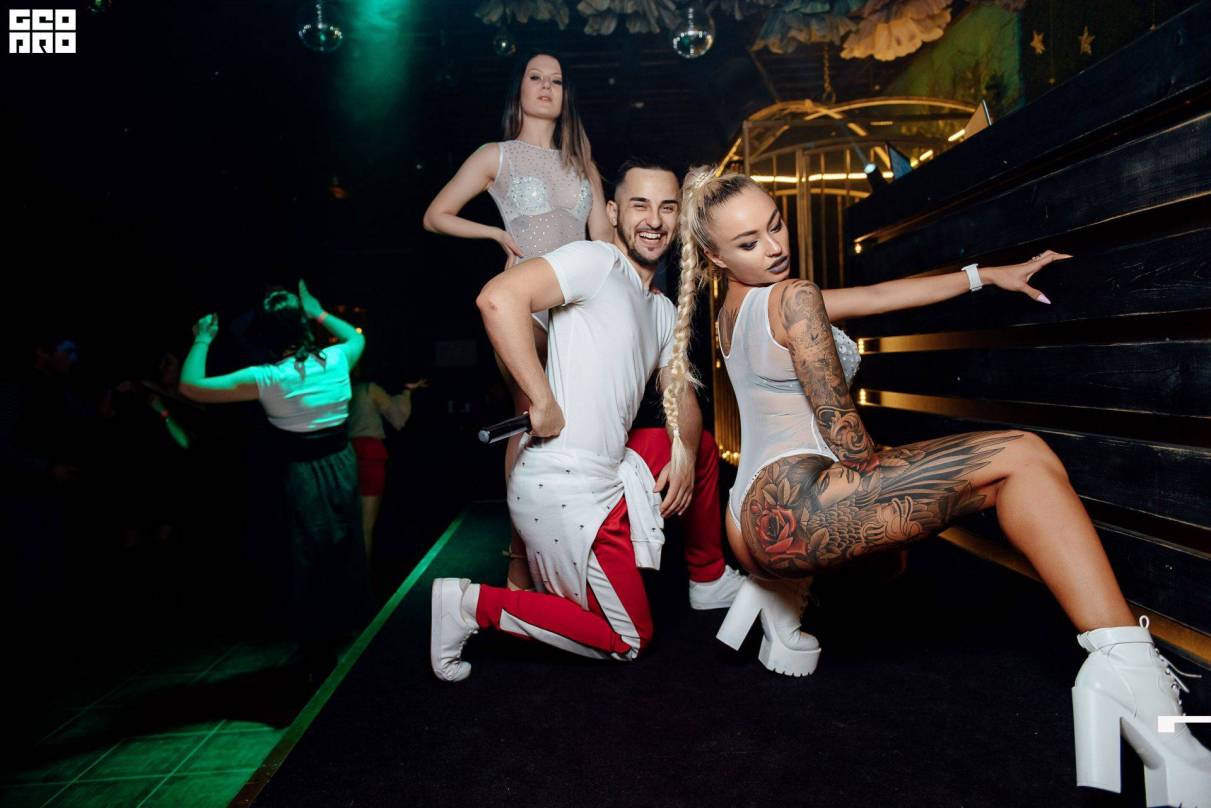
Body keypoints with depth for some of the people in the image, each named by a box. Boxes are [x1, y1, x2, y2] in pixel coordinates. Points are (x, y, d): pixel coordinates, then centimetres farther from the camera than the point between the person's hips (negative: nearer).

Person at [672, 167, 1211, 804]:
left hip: (754, 525, 10)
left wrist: (986, 274, 23)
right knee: (1021, 458, -11)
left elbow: (879, 295, 21)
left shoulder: (735, 312, 18)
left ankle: (774, 595, 24)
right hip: (792, 505, -10)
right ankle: (1127, 667, -24)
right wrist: (884, 507, 7)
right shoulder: (792, 299, -9)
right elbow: (844, 432, -10)